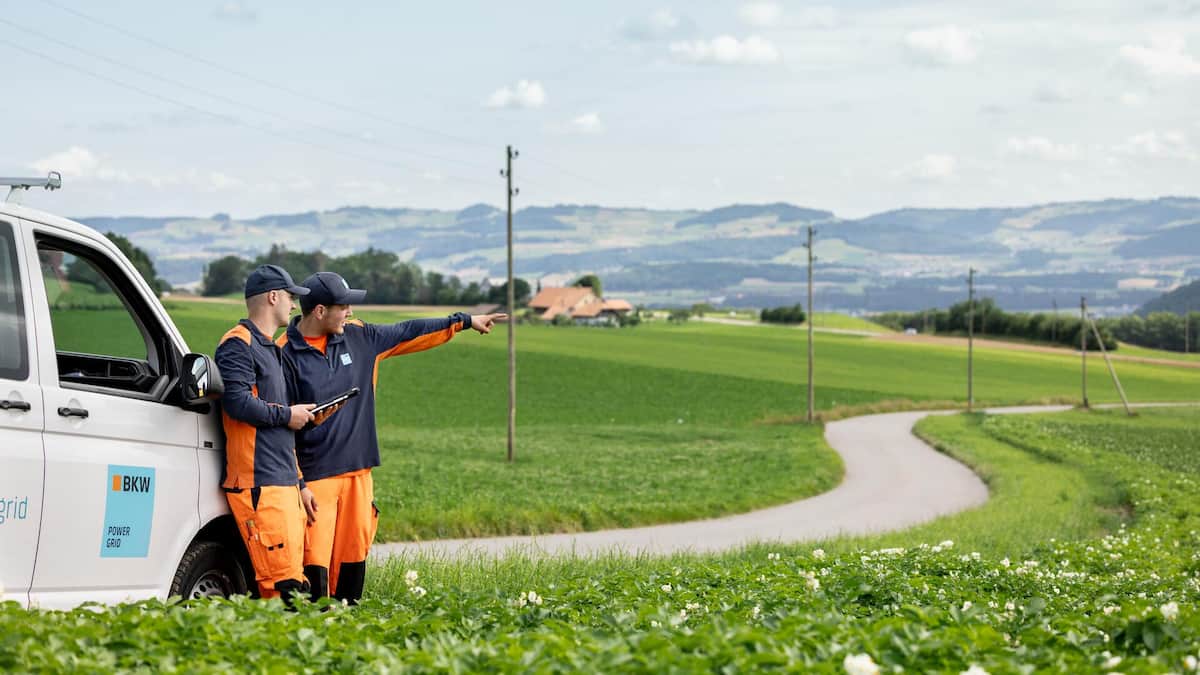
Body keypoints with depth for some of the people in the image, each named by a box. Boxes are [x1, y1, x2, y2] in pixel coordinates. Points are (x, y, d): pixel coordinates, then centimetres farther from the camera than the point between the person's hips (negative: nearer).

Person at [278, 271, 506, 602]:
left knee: (354, 552, 7)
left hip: (357, 472, 6)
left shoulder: (357, 337, 9)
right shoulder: (286, 355, -9)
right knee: (316, 556, -11)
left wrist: (464, 321, 27)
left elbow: (407, 334, 22)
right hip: (314, 476, -6)